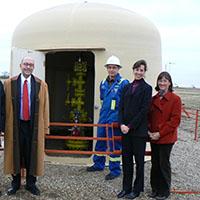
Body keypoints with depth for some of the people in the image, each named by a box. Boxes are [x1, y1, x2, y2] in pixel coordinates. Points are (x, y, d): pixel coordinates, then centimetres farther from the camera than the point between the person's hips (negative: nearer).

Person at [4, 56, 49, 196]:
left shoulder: (41, 85, 4)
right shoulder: (9, 83, 3)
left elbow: (45, 108, 4)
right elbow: (6, 106, 1)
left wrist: (45, 127, 2)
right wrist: (6, 125, -4)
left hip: (33, 126, 0)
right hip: (15, 125, 0)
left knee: (32, 154, 7)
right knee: (15, 154, 8)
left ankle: (31, 183, 22)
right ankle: (15, 183, 24)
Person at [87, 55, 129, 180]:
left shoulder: (123, 83, -10)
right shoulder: (103, 83, 10)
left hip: (114, 120, -7)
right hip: (103, 118, 7)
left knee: (114, 145, 1)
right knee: (100, 142, 17)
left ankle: (115, 170, 14)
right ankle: (98, 164, 33)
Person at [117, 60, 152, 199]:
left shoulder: (147, 88, -3)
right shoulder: (127, 87, 12)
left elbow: (144, 110, -10)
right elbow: (121, 107, 9)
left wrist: (130, 126, -13)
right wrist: (122, 124, -6)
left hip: (139, 130, -5)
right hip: (125, 129, 5)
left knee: (139, 160, 6)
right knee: (126, 159, 11)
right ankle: (126, 187, 23)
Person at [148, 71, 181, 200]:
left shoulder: (175, 99, -8)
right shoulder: (154, 99, 10)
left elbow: (175, 120, -13)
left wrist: (160, 133, -16)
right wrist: (150, 131, -3)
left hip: (166, 138, -5)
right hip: (154, 137, 5)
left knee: (164, 164, 3)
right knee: (155, 163, 12)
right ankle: (155, 189, 26)